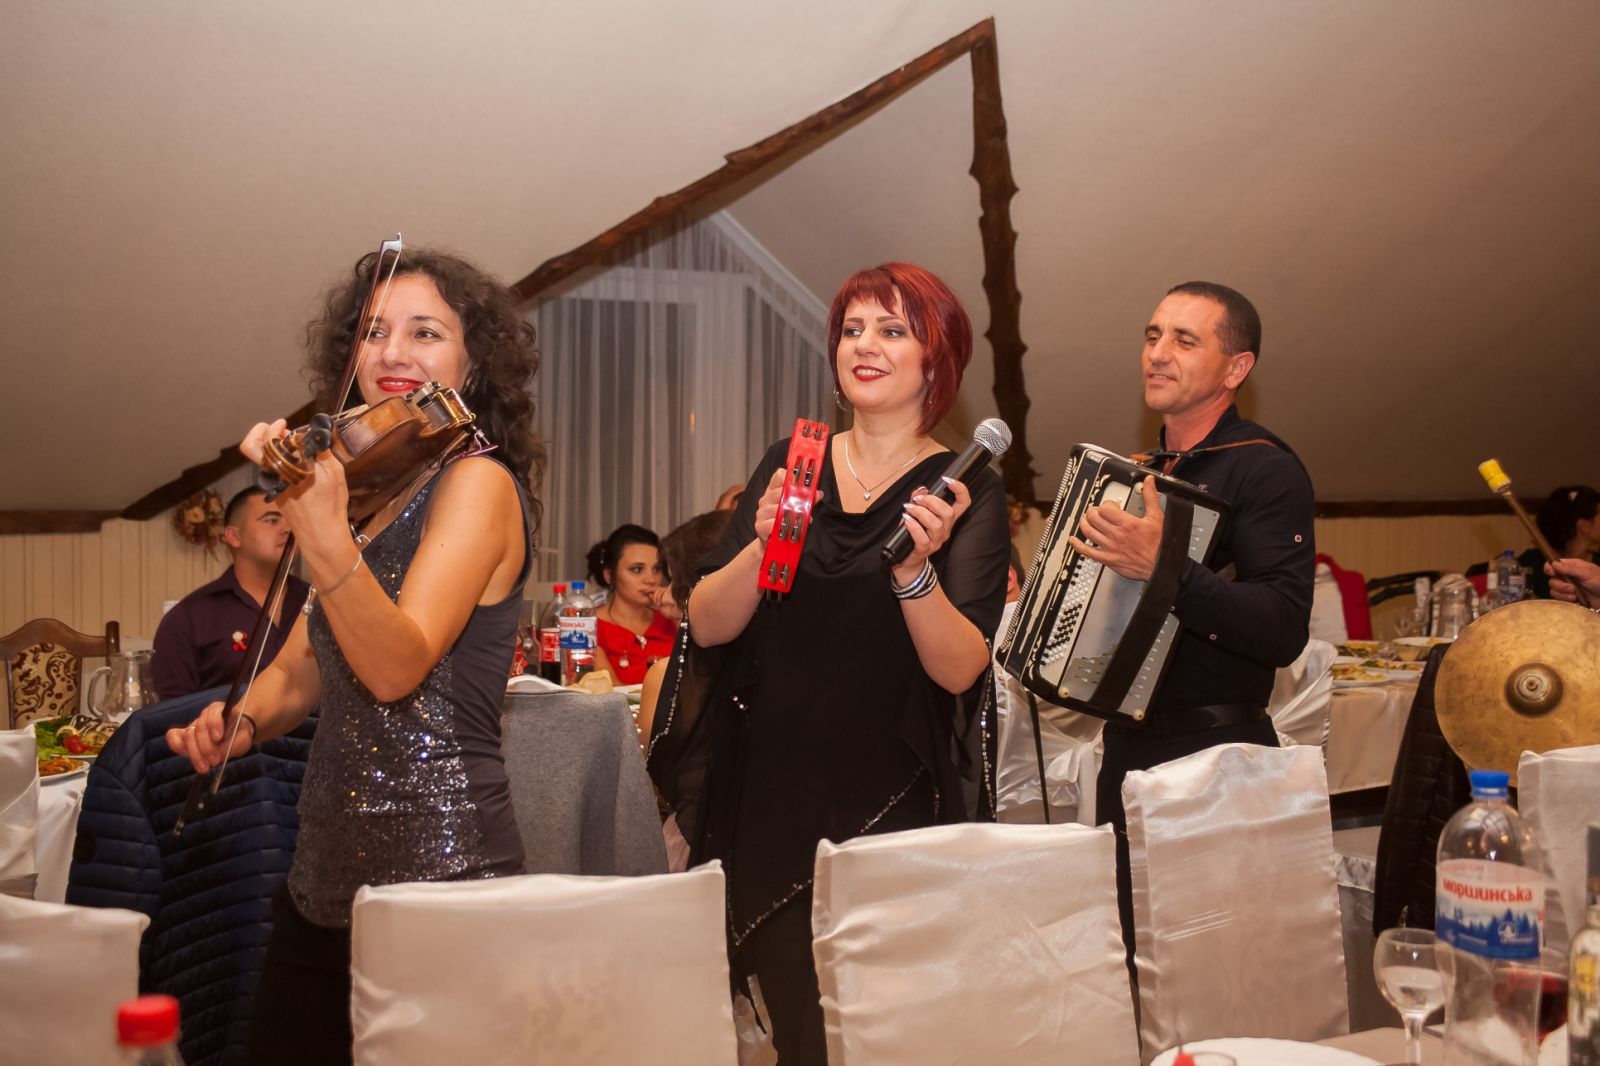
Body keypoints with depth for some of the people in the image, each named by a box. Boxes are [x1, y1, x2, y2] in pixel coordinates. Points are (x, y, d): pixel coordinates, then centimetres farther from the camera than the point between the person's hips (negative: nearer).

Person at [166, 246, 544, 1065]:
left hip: (438, 873, -8)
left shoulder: (479, 482, -11)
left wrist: (322, 532, -37)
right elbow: (306, 665, 15)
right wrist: (243, 721, -4)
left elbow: (395, 668, -24)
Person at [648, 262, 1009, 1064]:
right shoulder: (790, 464, 5)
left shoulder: (964, 491, -3)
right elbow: (707, 625, -2)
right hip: (771, 796, 3)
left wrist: (915, 571, -29)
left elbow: (961, 670, -13)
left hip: (893, 807, -2)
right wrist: (762, 546, -20)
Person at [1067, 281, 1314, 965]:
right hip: (1129, 748, 8)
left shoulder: (1263, 470, -12)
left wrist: (1164, 567, -34)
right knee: (1131, 963, 17)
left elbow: (1284, 630, -24)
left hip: (1215, 759, -7)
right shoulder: (1144, 472, 13)